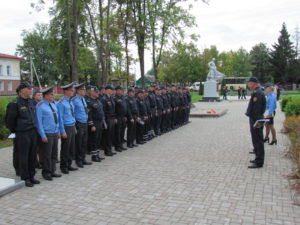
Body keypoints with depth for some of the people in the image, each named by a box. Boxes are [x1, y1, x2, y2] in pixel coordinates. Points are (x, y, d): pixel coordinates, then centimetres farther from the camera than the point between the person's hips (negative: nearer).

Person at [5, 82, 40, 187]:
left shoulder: (31, 102, 10)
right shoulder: (15, 104, -11)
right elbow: (9, 119, -5)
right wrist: (14, 131, 4)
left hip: (33, 132, 6)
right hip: (22, 134, -6)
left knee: (32, 156, 12)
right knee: (23, 157, 2)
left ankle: (31, 176, 24)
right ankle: (25, 178, 13)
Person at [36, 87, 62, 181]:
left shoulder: (53, 104, 12)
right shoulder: (40, 106, -9)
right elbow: (39, 122, -11)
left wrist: (58, 132, 14)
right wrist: (43, 136, -14)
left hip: (55, 133, 7)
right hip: (47, 134, -7)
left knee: (54, 154, 12)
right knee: (47, 155, 0)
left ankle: (52, 171, 23)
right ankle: (46, 173, 13)